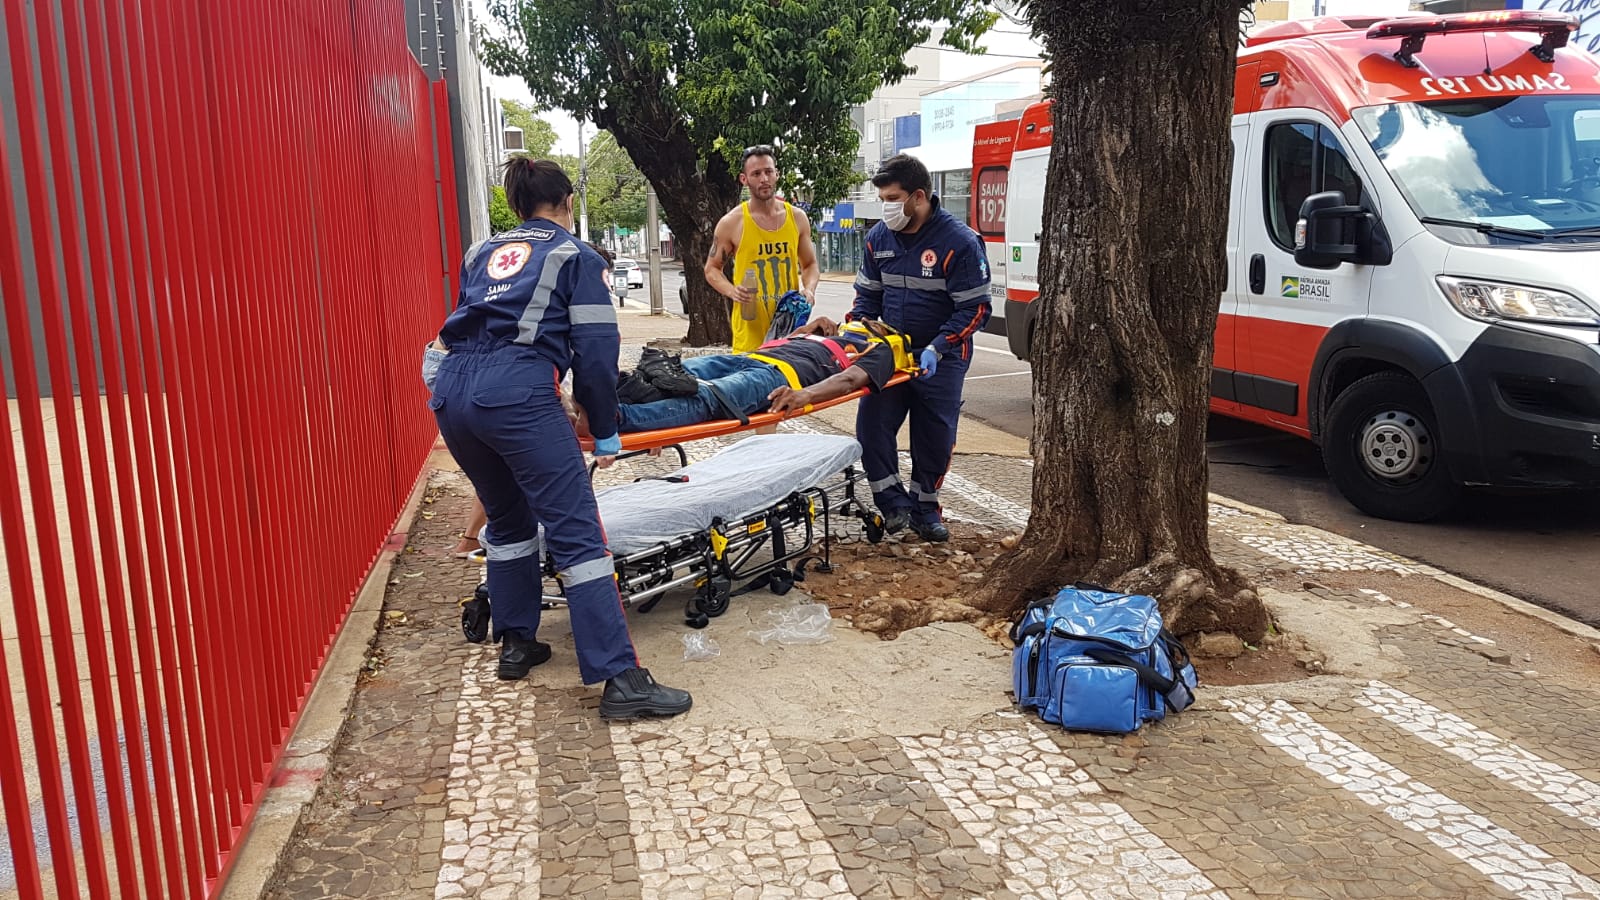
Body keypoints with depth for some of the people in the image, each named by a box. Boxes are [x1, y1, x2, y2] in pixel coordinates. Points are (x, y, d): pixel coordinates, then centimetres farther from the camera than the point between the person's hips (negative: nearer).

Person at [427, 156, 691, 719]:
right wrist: (605, 431, 10)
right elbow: (596, 348, 3)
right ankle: (620, 680, -10)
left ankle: (515, 644, 33)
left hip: (452, 392, 6)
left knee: (507, 520, 25)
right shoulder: (577, 256, 12)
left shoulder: (481, 254, 28)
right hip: (518, 392, -6)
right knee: (577, 533, -7)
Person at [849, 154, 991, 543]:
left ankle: (924, 506, 23)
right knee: (871, 425, -7)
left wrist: (937, 349, -25)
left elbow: (975, 309, -15)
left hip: (940, 360, -4)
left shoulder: (959, 241, -16)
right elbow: (867, 295, 12)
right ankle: (892, 500, 6)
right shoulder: (879, 238, 0)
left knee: (936, 435, 5)